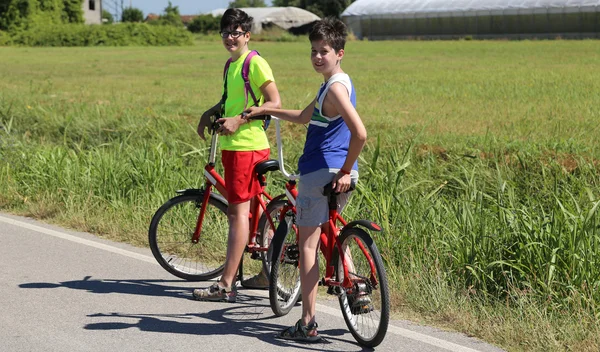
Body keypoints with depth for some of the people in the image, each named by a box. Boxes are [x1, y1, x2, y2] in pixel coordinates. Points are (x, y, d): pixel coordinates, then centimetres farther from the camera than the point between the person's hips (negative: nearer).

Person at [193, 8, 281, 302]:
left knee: (239, 212, -9)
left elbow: (274, 103, -17)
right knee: (253, 209, 15)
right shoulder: (231, 64, 17)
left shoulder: (255, 63, -12)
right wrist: (209, 114, 16)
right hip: (233, 145, 10)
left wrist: (238, 120, -23)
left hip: (246, 146, -10)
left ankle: (226, 285, -10)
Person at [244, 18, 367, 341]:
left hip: (322, 172, -10)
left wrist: (345, 171, -20)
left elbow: (360, 133, -28)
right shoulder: (336, 84, 16)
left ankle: (307, 325, -2)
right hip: (338, 174, 10)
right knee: (329, 236, 24)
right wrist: (266, 110, 32)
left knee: (308, 245, -3)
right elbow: (304, 117, 32)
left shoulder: (336, 87, -16)